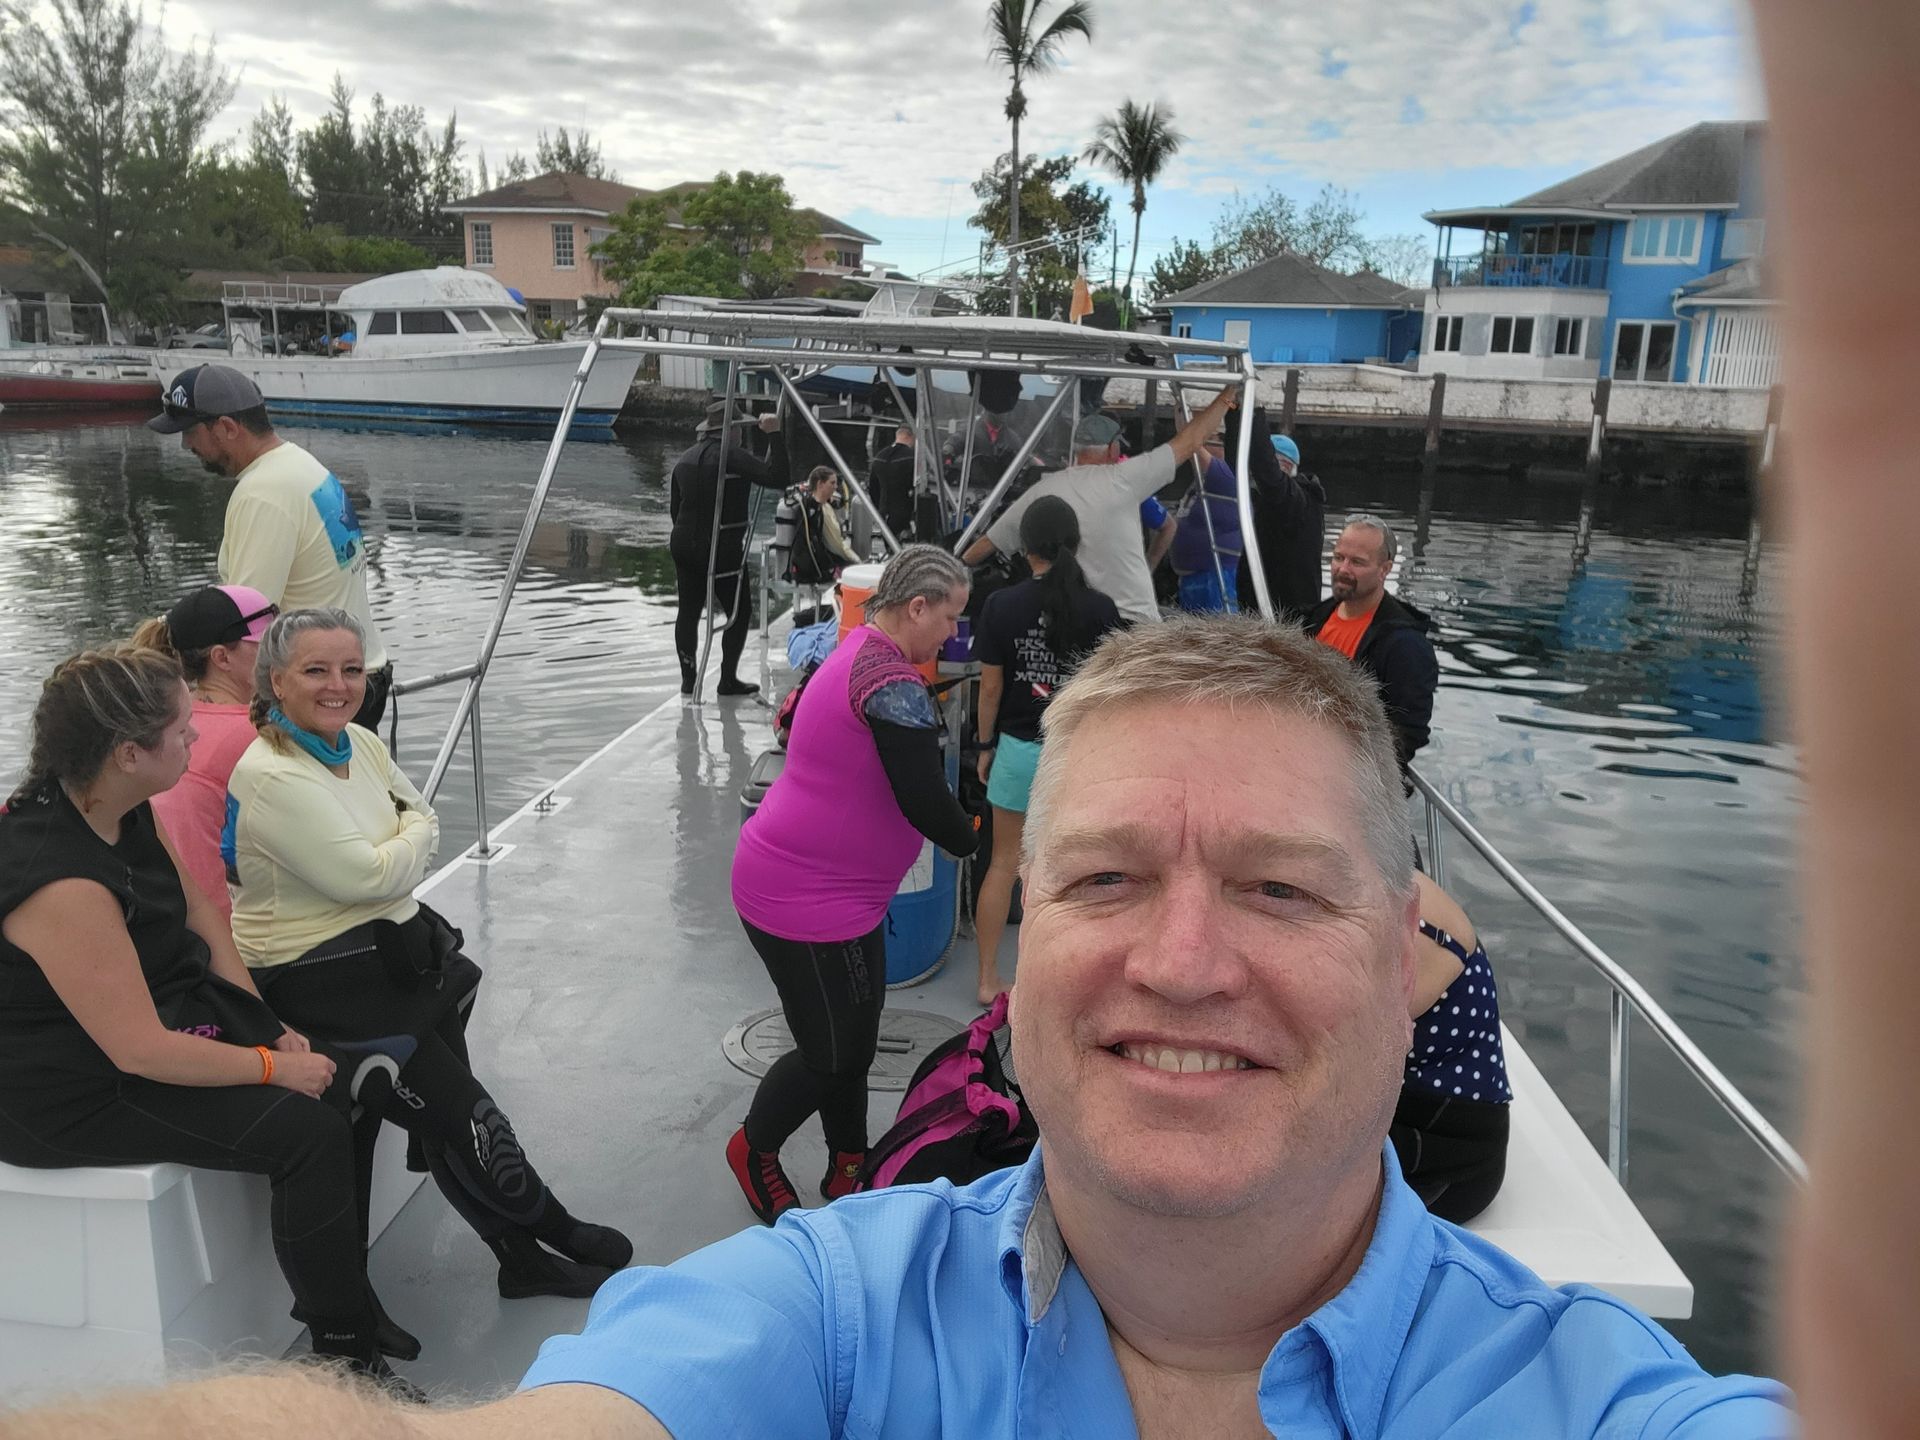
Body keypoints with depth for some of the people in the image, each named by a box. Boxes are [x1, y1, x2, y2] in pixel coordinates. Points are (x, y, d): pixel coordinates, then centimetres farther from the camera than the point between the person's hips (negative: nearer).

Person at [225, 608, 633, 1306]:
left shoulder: (361, 743, 7)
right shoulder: (270, 777, -18)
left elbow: (423, 819, 15)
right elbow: (368, 875, -20)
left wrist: (394, 852, -4)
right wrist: (413, 836, -1)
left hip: (389, 942, 7)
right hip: (314, 973, -7)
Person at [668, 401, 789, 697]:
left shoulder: (686, 458, 11)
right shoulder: (733, 456, -12)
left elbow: (674, 508, 16)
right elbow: (777, 479, -21)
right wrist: (775, 436, -16)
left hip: (684, 546, 7)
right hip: (723, 548, -7)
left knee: (688, 610, 12)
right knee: (739, 611, 4)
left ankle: (688, 679, 15)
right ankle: (728, 679, 4)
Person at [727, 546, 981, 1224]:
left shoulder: (854, 651, 7)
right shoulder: (896, 685, -24)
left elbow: (795, 721, 22)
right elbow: (926, 803, -25)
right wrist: (973, 838, -3)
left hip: (823, 886, 10)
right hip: (807, 901, -10)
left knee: (852, 1038, 19)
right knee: (833, 1053, 7)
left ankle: (848, 1169, 34)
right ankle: (754, 1150, 31)